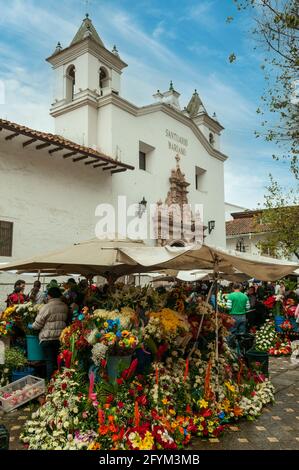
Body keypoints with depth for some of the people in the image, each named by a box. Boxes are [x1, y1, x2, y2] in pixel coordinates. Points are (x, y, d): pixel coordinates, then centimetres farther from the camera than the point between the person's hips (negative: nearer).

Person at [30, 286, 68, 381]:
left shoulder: (46, 307, -12)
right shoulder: (65, 306, 2)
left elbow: (37, 324, -7)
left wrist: (31, 326, 13)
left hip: (47, 338, -4)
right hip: (61, 337, 4)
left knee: (50, 361, 4)